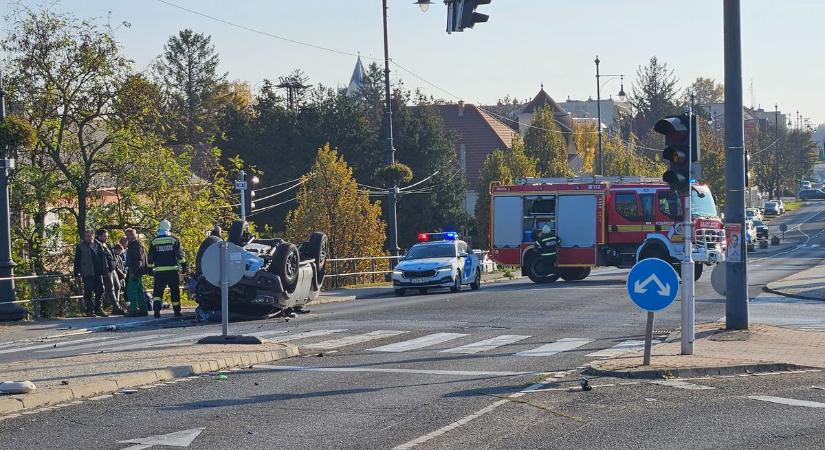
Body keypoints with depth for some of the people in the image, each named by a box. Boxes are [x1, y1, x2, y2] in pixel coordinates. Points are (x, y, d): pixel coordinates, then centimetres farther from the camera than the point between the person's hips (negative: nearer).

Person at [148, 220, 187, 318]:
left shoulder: (154, 242, 4)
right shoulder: (174, 240, 0)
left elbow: (150, 257, 7)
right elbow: (180, 254, -3)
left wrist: (151, 268, 15)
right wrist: (184, 266, 2)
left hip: (159, 271, 1)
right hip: (172, 270, -1)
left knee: (158, 291, 3)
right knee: (175, 291, 10)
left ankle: (156, 310, -15)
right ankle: (177, 312, 16)